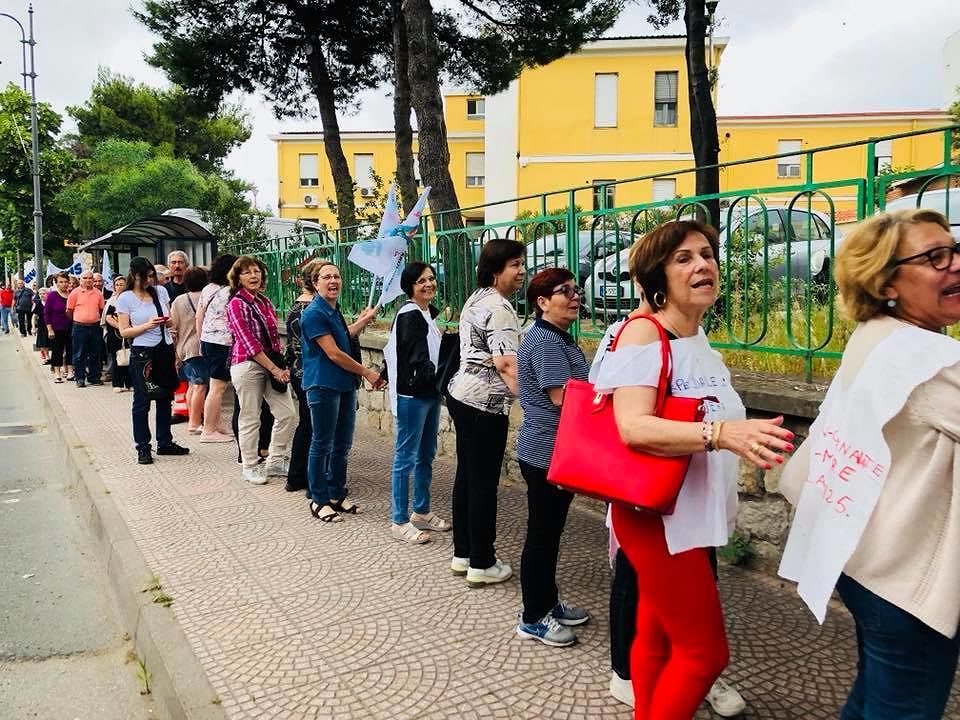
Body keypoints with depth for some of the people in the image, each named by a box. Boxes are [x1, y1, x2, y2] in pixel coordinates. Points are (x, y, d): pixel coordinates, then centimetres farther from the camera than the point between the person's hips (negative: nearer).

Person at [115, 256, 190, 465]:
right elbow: (124, 331, -6)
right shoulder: (126, 298, -4)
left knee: (165, 398, 11)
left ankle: (165, 443, 22)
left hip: (165, 350, 5)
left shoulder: (160, 291, 7)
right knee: (142, 401, 1)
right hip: (142, 353, -4)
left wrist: (167, 321, -8)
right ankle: (143, 447, 10)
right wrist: (148, 325, -19)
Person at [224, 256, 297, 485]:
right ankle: (250, 467, 19)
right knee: (250, 419, 3)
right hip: (247, 365, -7)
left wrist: (280, 365, 5)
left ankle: (276, 462, 19)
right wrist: (274, 369, -17)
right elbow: (249, 343, -15)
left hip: (271, 364, 7)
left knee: (288, 414, 4)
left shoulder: (265, 301, 12)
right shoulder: (236, 305, -9)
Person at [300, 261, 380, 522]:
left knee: (343, 444, 14)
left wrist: (364, 320, 36)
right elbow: (334, 354, -17)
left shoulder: (334, 311, 14)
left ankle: (337, 495, 26)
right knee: (322, 445, 2)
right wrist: (366, 372, -10)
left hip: (345, 385, 9)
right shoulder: (314, 313, -15)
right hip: (323, 386, -9)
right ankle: (319, 500, 14)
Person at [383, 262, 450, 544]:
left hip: (430, 393, 9)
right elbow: (419, 362, -22)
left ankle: (421, 512, 30)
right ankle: (399, 522, 8)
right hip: (412, 395, -9)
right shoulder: (409, 315, -14)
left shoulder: (430, 312, 13)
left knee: (426, 455, 16)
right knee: (406, 457, -1)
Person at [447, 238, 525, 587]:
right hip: (484, 403, -10)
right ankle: (482, 564, 11)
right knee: (484, 482, -1)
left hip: (461, 392, 10)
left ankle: (462, 553, 25)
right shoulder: (499, 307, -15)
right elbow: (505, 363, -25)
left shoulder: (476, 298, 15)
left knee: (466, 475, 15)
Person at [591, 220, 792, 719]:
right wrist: (720, 433, -40)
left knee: (657, 636, 18)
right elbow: (633, 427, -30)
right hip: (656, 514, -8)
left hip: (690, 513, 8)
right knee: (704, 652, -3)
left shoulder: (698, 341, 11)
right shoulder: (643, 333, -16)